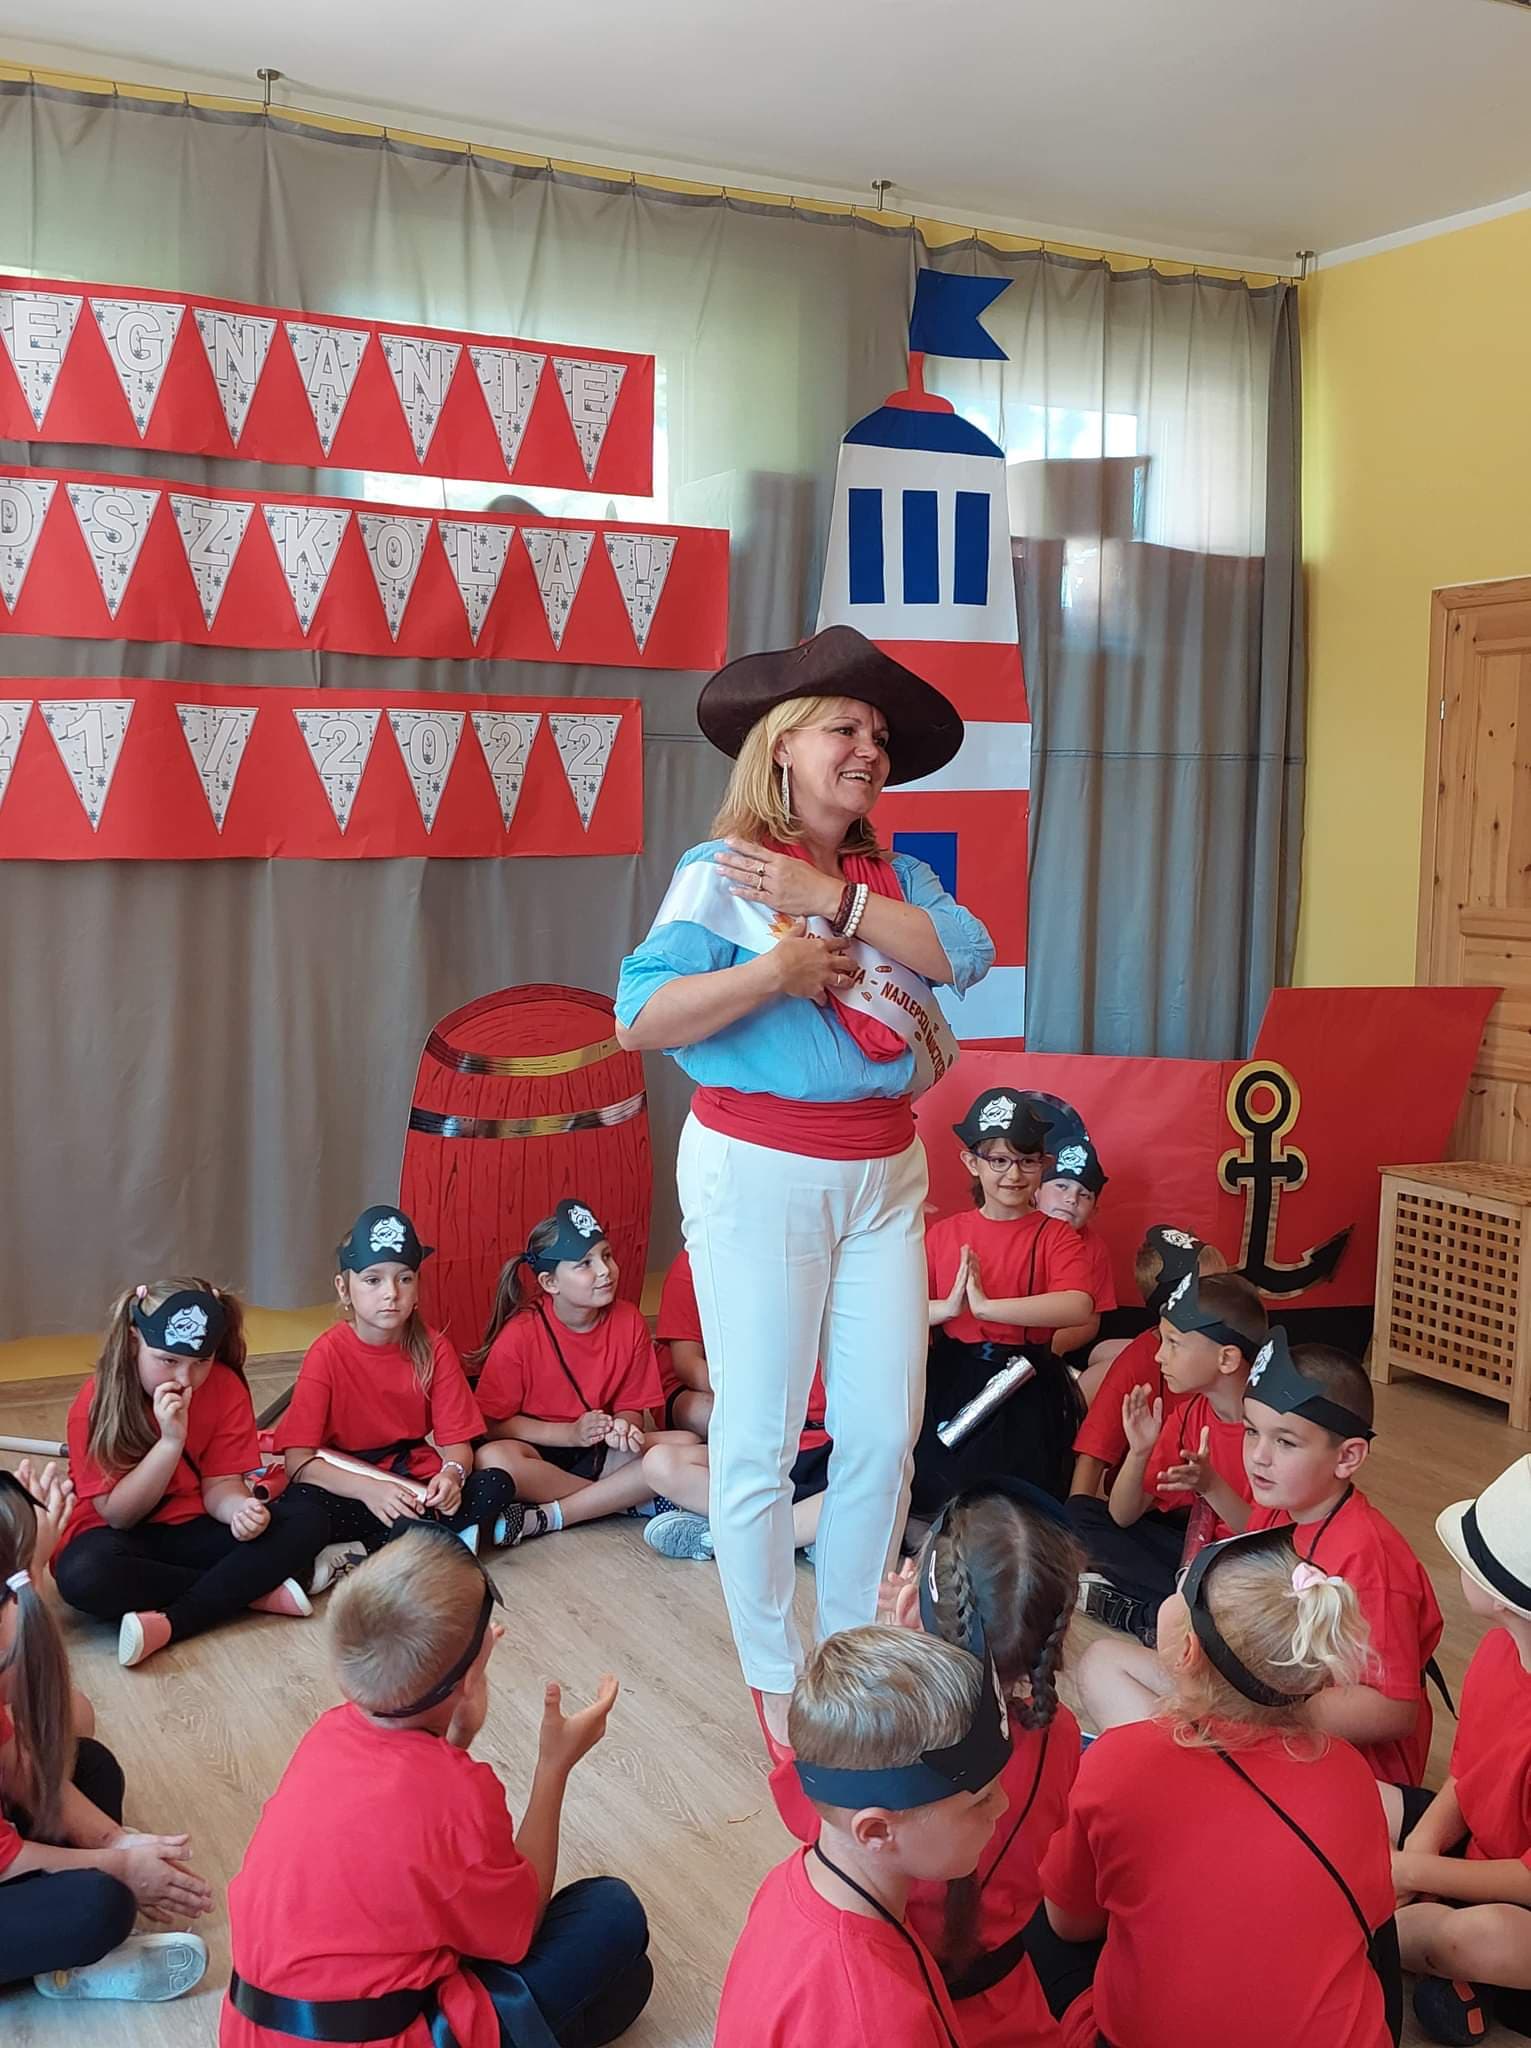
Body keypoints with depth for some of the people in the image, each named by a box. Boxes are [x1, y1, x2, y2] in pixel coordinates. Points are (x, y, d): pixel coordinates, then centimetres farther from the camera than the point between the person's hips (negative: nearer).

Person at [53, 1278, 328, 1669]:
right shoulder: (96, 1402, -16)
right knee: (83, 1576, -38)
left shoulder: (226, 1388, -8)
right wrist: (171, 1440, -30)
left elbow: (219, 1486, -7)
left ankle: (169, 1624, -28)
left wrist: (241, 1510, -31)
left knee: (306, 1522, -21)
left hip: (194, 1532, 3)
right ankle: (256, 1591, -22)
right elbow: (118, 1514, -17)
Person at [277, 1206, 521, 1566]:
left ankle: (353, 1557, -19)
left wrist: (451, 1474, -27)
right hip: (351, 1492, -3)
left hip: (418, 1489, 3)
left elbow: (456, 1441, -3)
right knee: (298, 1504, -33)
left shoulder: (433, 1349, -3)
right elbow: (298, 1461, -17)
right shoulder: (327, 1354, -11)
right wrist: (369, 1489, -31)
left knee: (496, 1486, -23)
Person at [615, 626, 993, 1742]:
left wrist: (833, 898, -16)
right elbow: (640, 1019, -15)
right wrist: (777, 967, -21)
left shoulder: (895, 876, 10)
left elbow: (969, 954, -10)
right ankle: (776, 1682, 20)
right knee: (761, 1442, 3)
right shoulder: (722, 871, -5)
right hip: (761, 1175, -5)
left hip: (884, 1176, 5)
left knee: (885, 1432, 9)